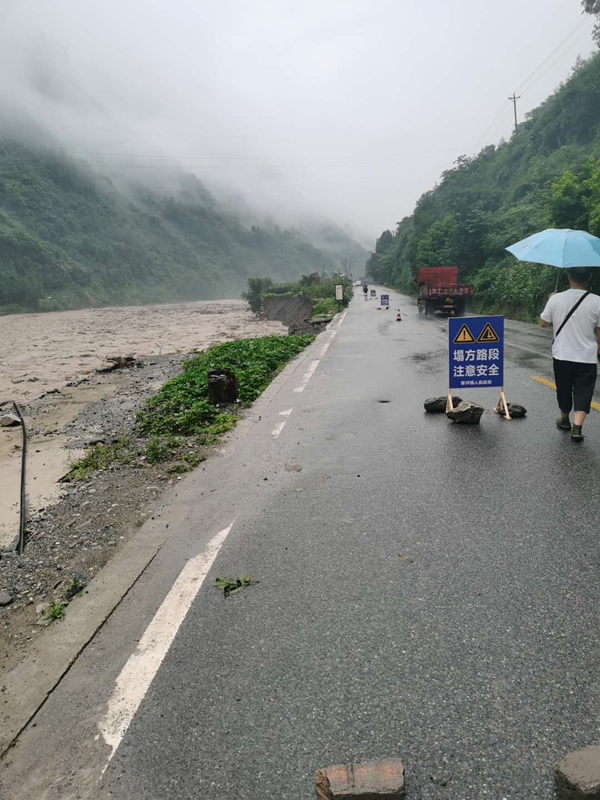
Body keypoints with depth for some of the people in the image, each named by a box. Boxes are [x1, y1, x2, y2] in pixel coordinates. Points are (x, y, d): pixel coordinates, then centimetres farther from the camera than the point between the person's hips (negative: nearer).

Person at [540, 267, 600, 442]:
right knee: (583, 392, 4)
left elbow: (543, 323, 6)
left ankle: (564, 420, 35)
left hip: (561, 355, 2)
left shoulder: (556, 299, -8)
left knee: (564, 389, 18)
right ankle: (577, 427, -9)